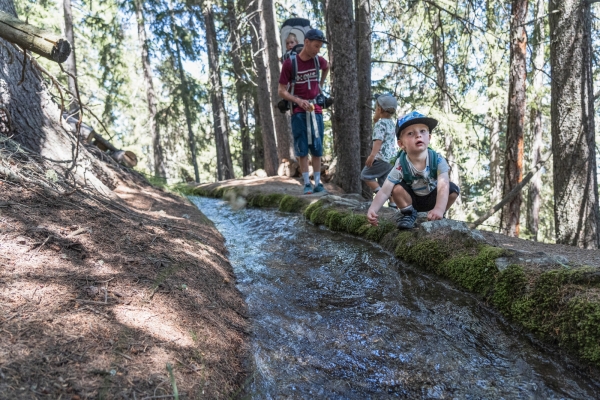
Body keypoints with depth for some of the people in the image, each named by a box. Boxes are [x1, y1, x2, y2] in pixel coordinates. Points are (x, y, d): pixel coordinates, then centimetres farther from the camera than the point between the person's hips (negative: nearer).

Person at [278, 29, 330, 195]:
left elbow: (327, 68, 29)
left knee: (317, 148, 3)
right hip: (298, 112, -3)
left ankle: (318, 183, 9)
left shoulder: (319, 60, 2)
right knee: (302, 149, -2)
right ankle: (307, 184, 5)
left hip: (316, 110, 3)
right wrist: (299, 101, -20)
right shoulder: (289, 63, -9)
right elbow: (281, 91, -7)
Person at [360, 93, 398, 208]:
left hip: (382, 158, -9)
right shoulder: (392, 123, 17)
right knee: (385, 181, 14)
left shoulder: (380, 123, -11)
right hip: (393, 158, 9)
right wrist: (376, 120, 29)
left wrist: (372, 155, -28)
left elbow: (378, 140, -22)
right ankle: (392, 203, 10)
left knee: (365, 174, 3)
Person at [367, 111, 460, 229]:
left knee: (453, 189, -23)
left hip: (432, 199, 1)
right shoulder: (401, 165, -25)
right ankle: (408, 213, 0)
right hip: (411, 199, -1)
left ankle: (438, 216, 2)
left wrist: (439, 209, -56)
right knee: (397, 188, -28)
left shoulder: (437, 160, -24)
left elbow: (443, 186, -37)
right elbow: (384, 191, -30)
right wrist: (372, 209, -48)